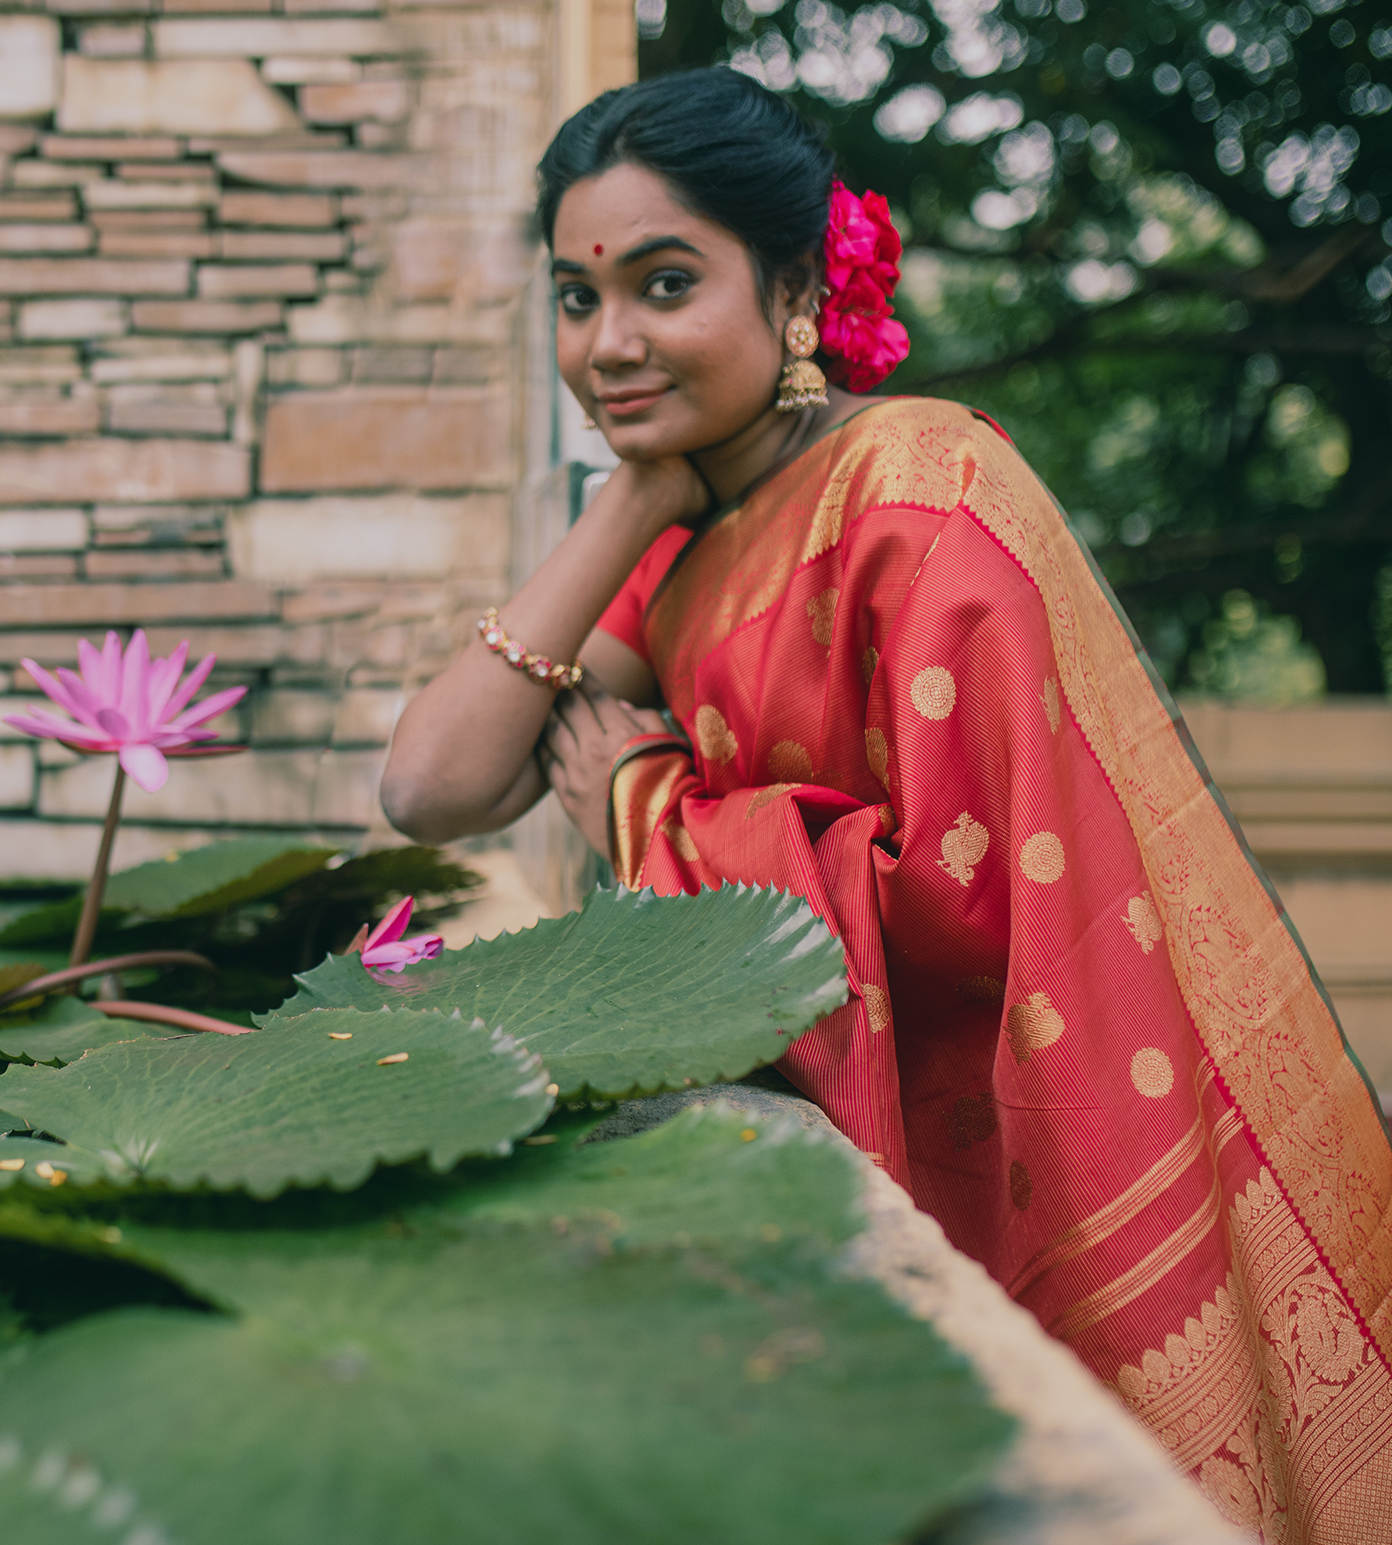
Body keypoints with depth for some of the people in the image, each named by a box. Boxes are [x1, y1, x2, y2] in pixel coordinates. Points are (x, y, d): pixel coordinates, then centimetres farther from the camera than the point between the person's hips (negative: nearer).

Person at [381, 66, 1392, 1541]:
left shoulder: (921, 494, -18)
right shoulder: (690, 543, 4)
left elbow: (976, 893, -25)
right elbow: (430, 791, -7)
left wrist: (654, 811, -14)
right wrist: (630, 509, -9)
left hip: (1055, 1172, -7)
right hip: (878, 1157, 7)